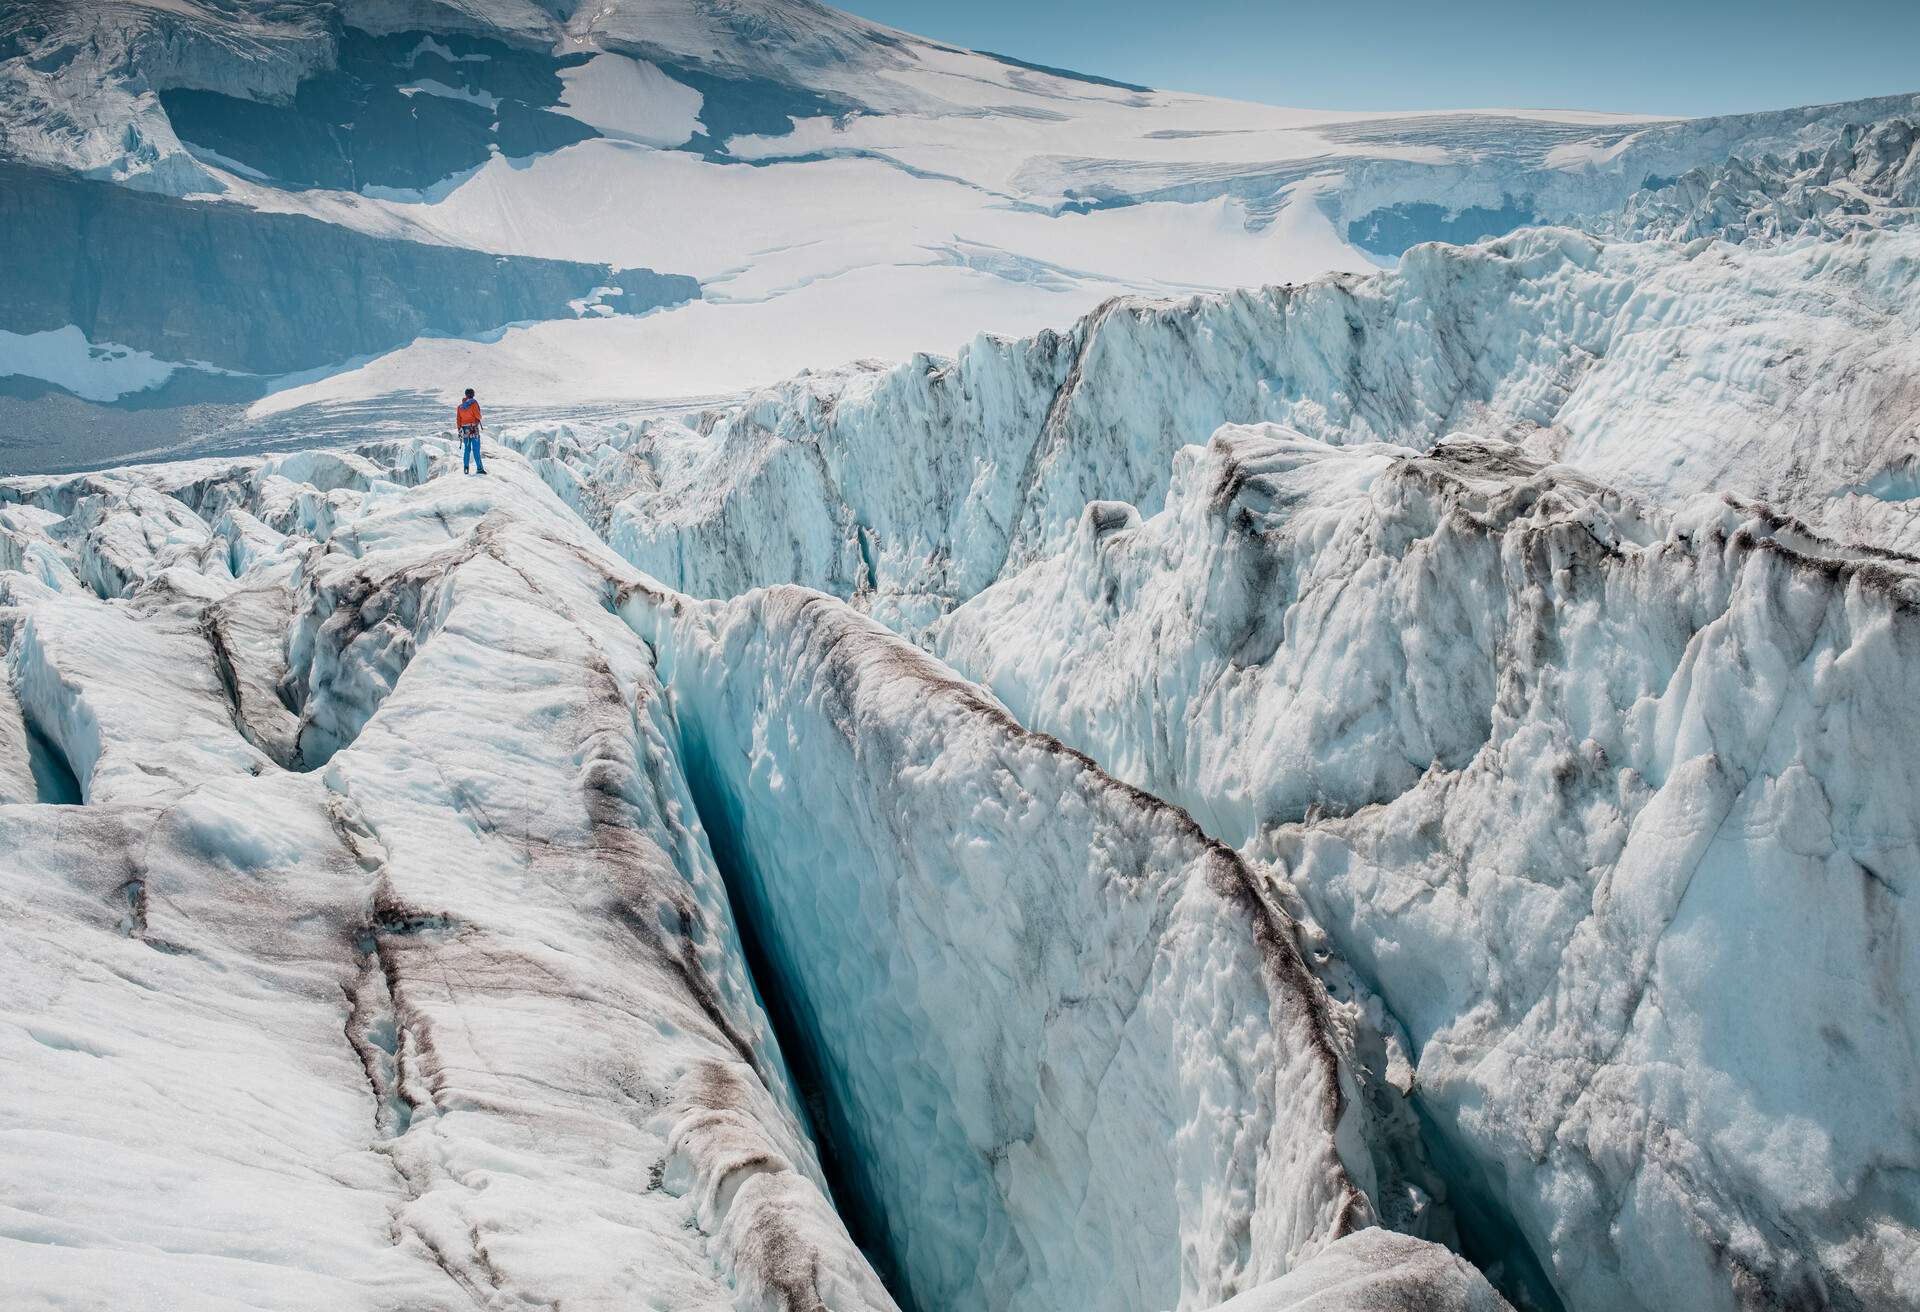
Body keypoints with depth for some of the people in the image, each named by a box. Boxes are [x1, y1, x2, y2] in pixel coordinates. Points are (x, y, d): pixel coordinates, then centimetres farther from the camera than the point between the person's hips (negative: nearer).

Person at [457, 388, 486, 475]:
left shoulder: (460, 406, 10)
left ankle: (465, 468, 7)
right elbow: (478, 416, -11)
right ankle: (479, 468, -11)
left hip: (464, 429, 5)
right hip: (474, 429, -5)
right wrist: (479, 419, 12)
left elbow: (458, 419, 9)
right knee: (476, 449, -7)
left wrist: (459, 430, 15)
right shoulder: (473, 403, -8)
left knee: (466, 449, 11)